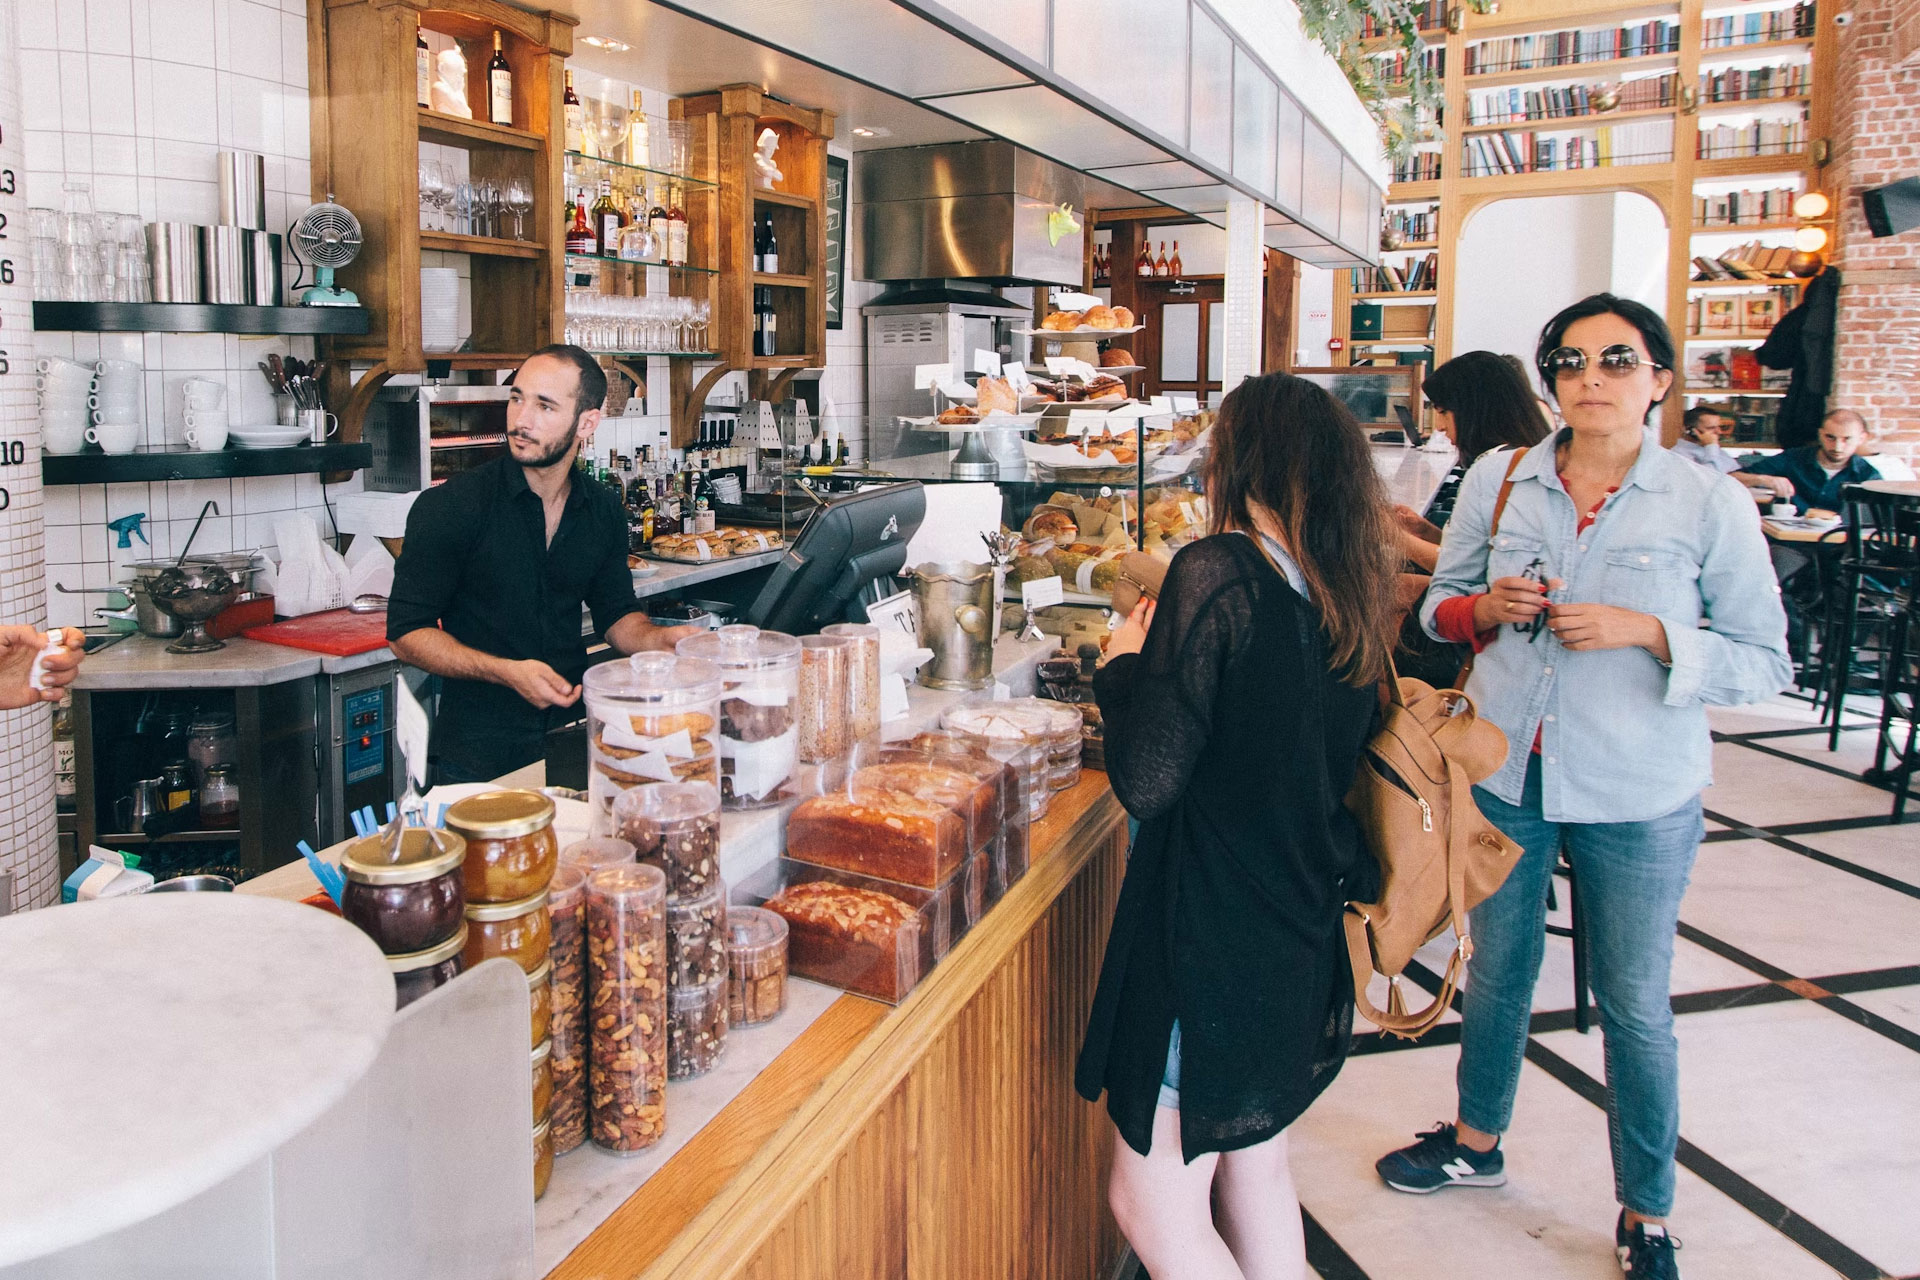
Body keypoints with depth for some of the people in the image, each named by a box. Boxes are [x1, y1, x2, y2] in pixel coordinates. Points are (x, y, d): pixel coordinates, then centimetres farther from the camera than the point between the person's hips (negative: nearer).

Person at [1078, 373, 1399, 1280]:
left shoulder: (1216, 573, -19)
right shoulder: (1347, 593, 3)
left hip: (1211, 938, -8)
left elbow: (1146, 781, -23)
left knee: (1151, 1205, 7)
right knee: (1256, 1174, 24)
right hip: (1303, 934, 8)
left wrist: (1125, 664, -5)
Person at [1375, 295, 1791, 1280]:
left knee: (1634, 1003, 9)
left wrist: (1643, 632, -21)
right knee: (1497, 967, 19)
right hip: (1504, 768, 3)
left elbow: (1766, 661, -7)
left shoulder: (1709, 505, -8)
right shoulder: (1499, 481, 0)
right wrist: (1489, 607, -13)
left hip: (1638, 793, -3)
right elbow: (1440, 604, 9)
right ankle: (1478, 1141, 43)